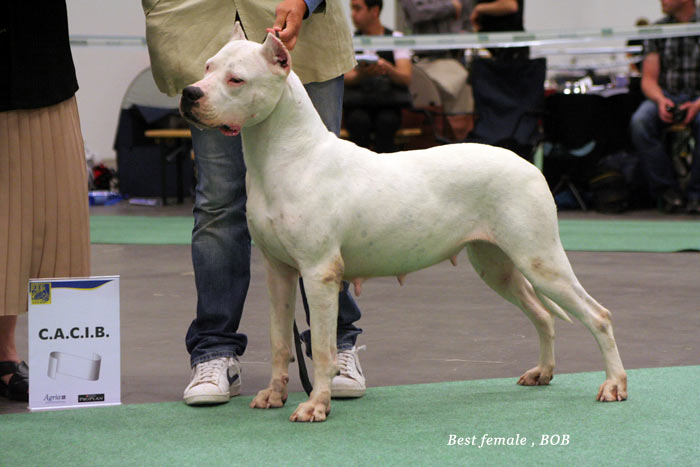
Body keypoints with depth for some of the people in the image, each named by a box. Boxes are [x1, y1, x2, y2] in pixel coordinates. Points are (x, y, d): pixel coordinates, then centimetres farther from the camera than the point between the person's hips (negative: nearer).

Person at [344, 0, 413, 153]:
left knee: (386, 120, -33)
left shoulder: (396, 38, 6)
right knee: (359, 120, -32)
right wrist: (362, 74, -28)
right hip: (357, 106, 1)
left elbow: (406, 78, -7)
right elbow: (346, 78, -5)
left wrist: (388, 68, -28)